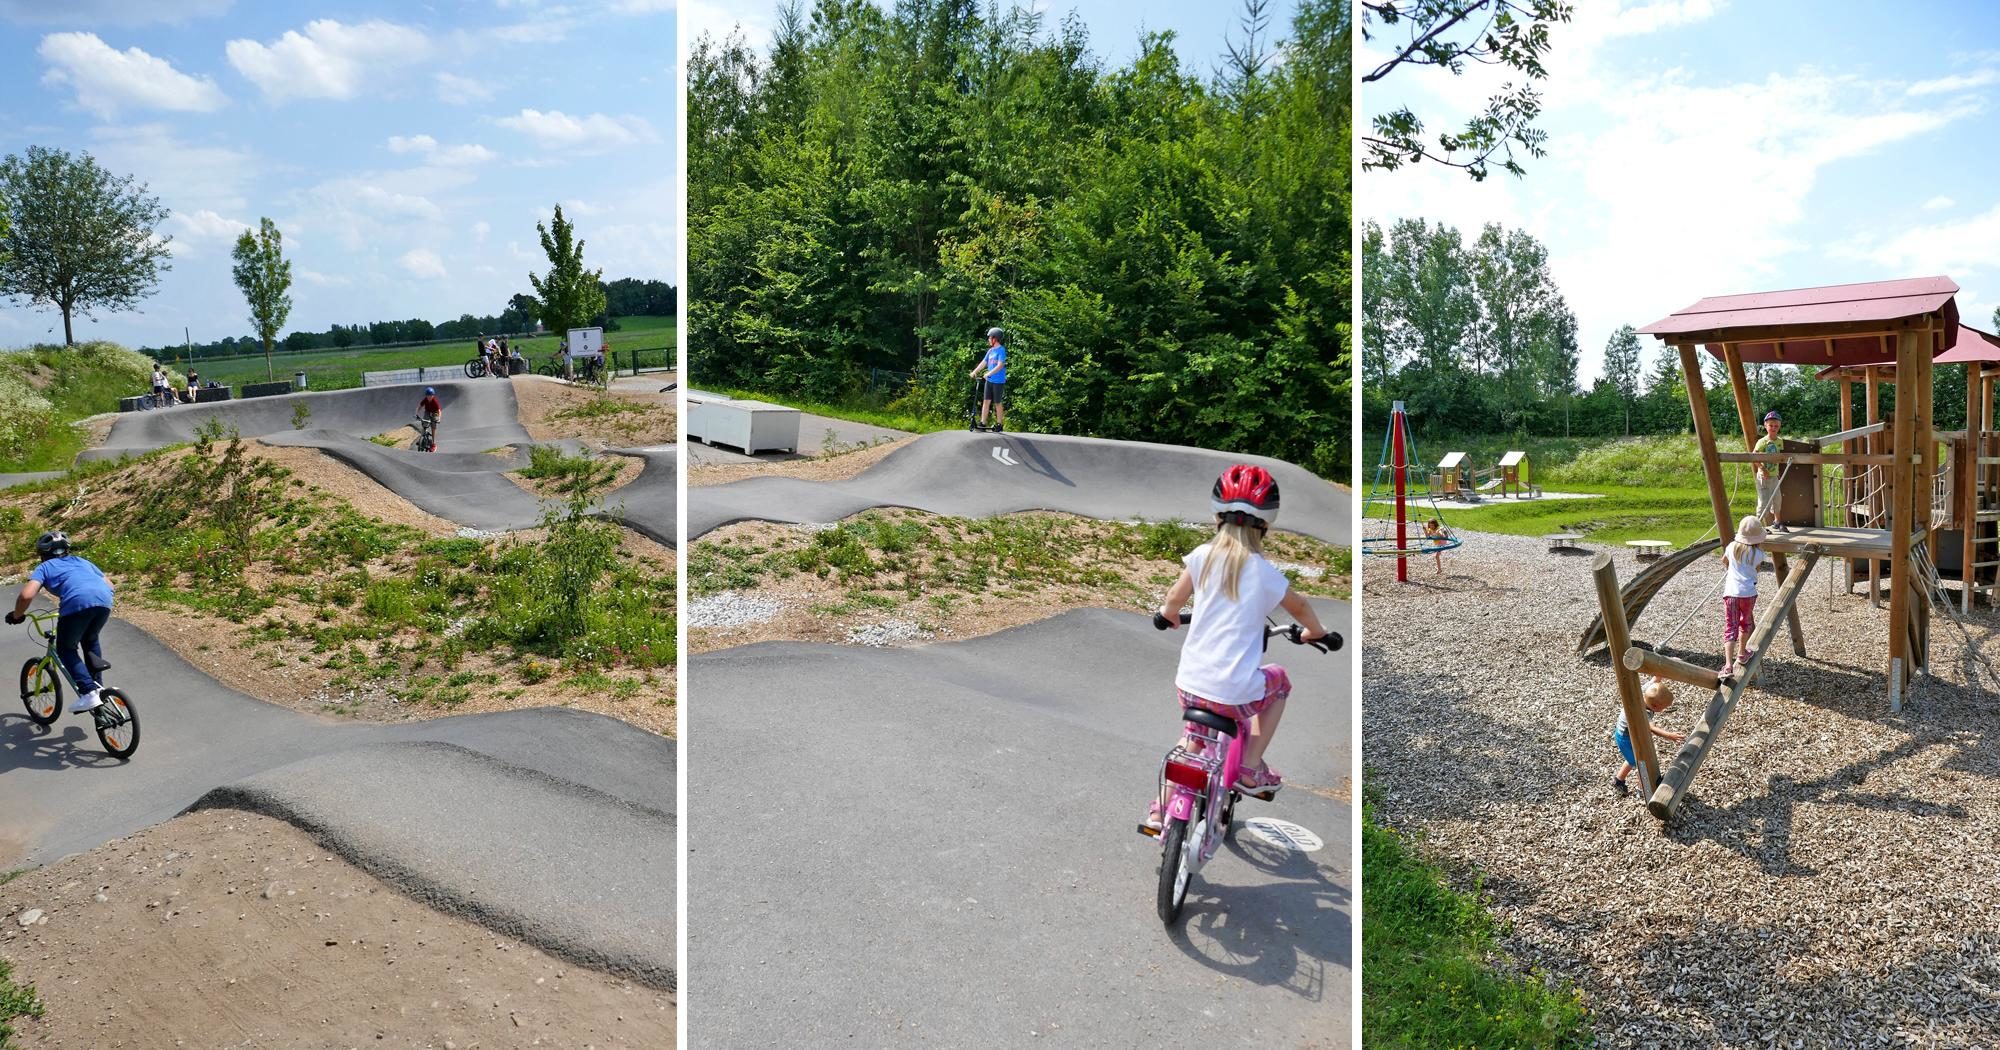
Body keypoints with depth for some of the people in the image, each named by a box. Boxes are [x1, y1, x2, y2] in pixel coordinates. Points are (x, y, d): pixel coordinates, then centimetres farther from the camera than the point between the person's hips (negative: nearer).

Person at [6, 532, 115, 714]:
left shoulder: (44, 567, 23)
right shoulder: (81, 561, 36)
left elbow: (26, 595, 6)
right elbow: (109, 585, 34)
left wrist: (16, 615, 24)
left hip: (76, 603, -4)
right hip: (104, 600, 4)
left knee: (66, 649, 17)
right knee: (90, 641, 32)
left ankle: (88, 692, 0)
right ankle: (96, 686, 27)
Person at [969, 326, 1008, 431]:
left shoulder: (1001, 350, -11)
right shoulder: (990, 350, 12)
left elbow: (1000, 365, -20)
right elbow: (983, 363, 14)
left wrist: (989, 373, -27)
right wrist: (974, 372, 3)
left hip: (998, 381, -7)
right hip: (989, 380, 7)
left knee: (998, 403, 1)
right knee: (986, 401, 4)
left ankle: (999, 424, 11)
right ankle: (982, 423, 5)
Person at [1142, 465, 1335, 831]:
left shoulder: (1203, 556, -2)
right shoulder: (1263, 571, -5)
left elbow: (1173, 600, 7)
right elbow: (1299, 607, 14)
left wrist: (1168, 614, 31)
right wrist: (1317, 632, 35)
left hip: (1188, 684, 3)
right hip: (1234, 692, -3)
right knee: (1279, 681, 29)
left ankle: (1161, 809, 29)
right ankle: (1251, 770, 23)